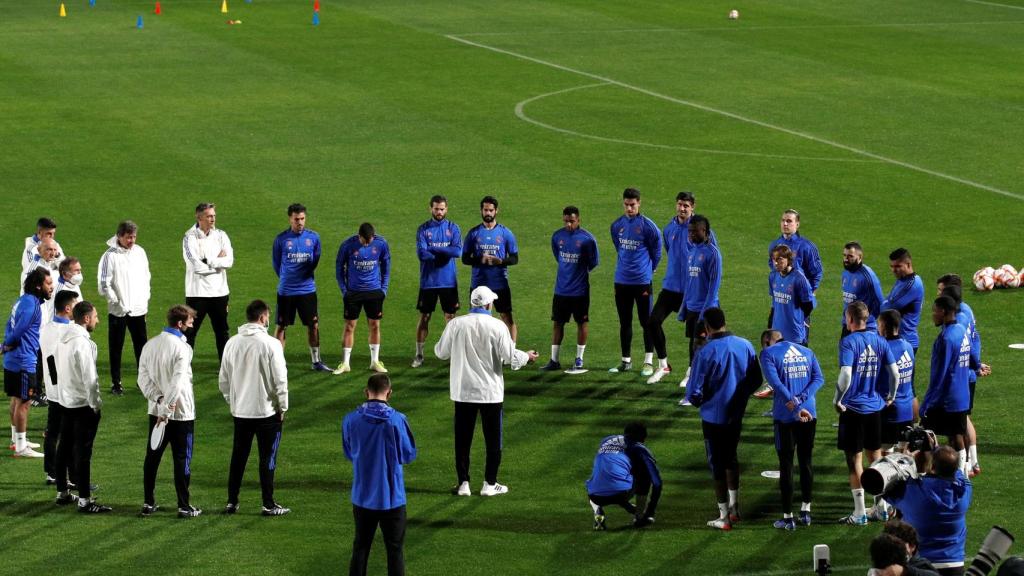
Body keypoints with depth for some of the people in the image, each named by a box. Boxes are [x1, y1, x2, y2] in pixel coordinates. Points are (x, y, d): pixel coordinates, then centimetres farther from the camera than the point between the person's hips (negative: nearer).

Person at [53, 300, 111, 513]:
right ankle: (84, 500, -4)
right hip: (83, 404, -9)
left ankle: (62, 493, 25)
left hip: (65, 399, 9)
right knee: (82, 451, -6)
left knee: (65, 447, 16)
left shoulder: (64, 338, 7)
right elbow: (89, 377, -21)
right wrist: (96, 403, -13)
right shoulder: (82, 342, -21)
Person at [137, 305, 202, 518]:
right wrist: (166, 409, -23)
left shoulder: (150, 345, 5)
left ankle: (148, 503, 17)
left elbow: (143, 378, -2)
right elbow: (177, 383, -23)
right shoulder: (182, 348, -15)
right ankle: (184, 506, 5)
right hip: (181, 413, -6)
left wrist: (159, 398, -10)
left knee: (152, 457, 13)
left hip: (156, 411, 6)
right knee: (182, 460, 2)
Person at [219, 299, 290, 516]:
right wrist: (283, 407, 0)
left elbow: (223, 380, 8)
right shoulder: (271, 344, -15)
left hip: (240, 411, 5)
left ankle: (231, 502, 16)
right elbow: (280, 380, -12)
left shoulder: (232, 343, 1)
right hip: (267, 411, -4)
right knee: (267, 458, 4)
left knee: (238, 457, 13)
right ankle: (269, 505, 8)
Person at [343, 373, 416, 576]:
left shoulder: (351, 420, -8)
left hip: (362, 497, 2)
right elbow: (409, 455, -4)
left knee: (360, 548, 15)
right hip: (392, 497, -2)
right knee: (395, 550, 8)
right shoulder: (397, 420, -16)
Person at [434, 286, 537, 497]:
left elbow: (441, 352, 3)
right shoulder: (497, 326, -11)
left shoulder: (455, 325, -6)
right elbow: (509, 356, -9)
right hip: (491, 392, -1)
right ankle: (490, 484, 12)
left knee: (462, 439, 9)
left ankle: (463, 483, 10)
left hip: (463, 392, 2)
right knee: (493, 439, 10)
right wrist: (526, 357, 11)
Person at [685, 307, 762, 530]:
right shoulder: (745, 346, -4)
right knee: (731, 458, 24)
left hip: (713, 417, -5)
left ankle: (724, 517, 11)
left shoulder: (706, 353, -20)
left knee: (717, 464, 6)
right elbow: (756, 380, 6)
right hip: (737, 415, 5)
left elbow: (694, 392, -17)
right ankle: (733, 507, 30)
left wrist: (699, 402, 5)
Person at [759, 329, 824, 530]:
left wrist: (796, 406, -18)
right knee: (806, 461, 17)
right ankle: (806, 511, 24)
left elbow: (775, 382, -16)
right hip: (809, 414, 4)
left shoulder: (768, 353, -2)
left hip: (785, 417, -4)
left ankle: (788, 517, 7)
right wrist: (800, 399, -10)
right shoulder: (806, 352, 14)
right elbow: (819, 378, 1)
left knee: (786, 465, 4)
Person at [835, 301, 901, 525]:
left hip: (853, 408, -5)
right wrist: (890, 396, 15)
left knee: (854, 458, 2)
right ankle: (881, 507, 22)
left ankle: (859, 513, 5)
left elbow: (846, 375, -25)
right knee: (876, 456, 16)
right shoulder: (880, 341, 2)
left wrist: (837, 400, -13)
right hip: (875, 406, 5)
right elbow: (895, 372, 1)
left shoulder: (848, 342, -14)